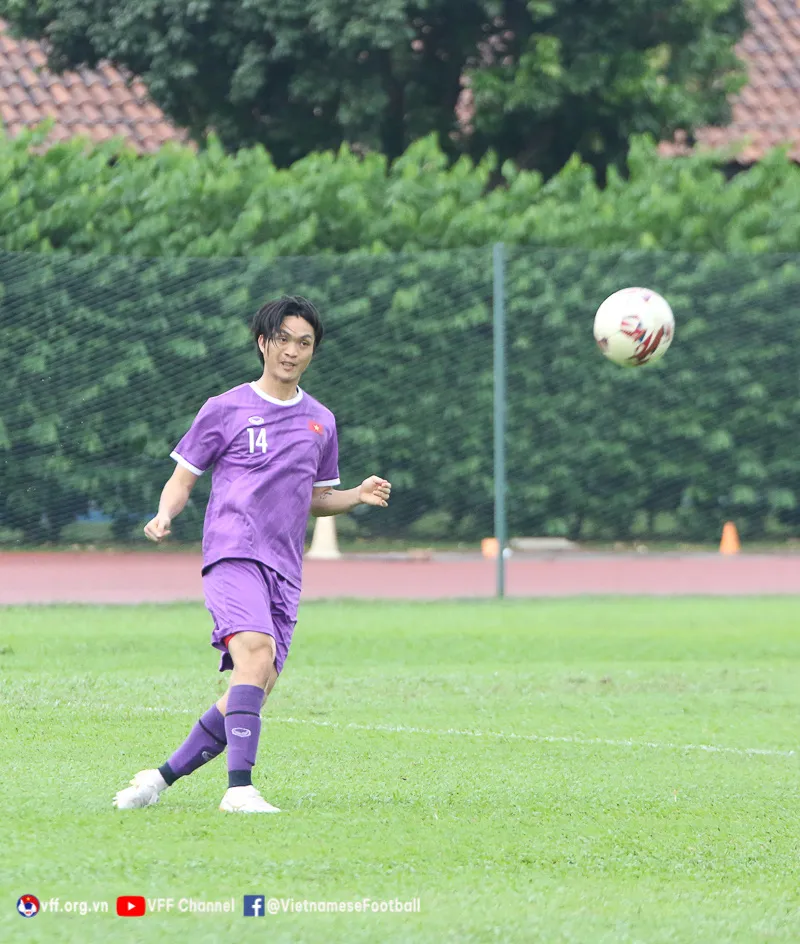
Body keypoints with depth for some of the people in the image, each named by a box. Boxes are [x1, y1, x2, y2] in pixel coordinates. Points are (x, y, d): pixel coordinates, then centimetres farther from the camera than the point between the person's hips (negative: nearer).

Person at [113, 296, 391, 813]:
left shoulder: (321, 422, 19)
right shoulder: (225, 410, 6)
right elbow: (182, 479, 8)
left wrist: (358, 496, 9)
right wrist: (165, 515, -13)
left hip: (284, 570, 5)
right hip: (232, 553, -5)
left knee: (250, 696, -3)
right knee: (257, 651, -29)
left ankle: (162, 778, 12)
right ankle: (240, 788, -35)